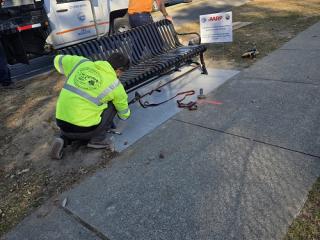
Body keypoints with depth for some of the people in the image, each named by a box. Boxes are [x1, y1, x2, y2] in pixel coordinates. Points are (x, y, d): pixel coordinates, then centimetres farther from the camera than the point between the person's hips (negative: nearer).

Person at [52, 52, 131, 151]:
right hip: (85, 131, -4)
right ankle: (98, 138, 6)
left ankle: (64, 138, 12)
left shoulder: (82, 63, 6)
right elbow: (124, 114, 13)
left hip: (62, 125, 5)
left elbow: (58, 60, 24)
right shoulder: (115, 85, -1)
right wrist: (125, 115, 38)